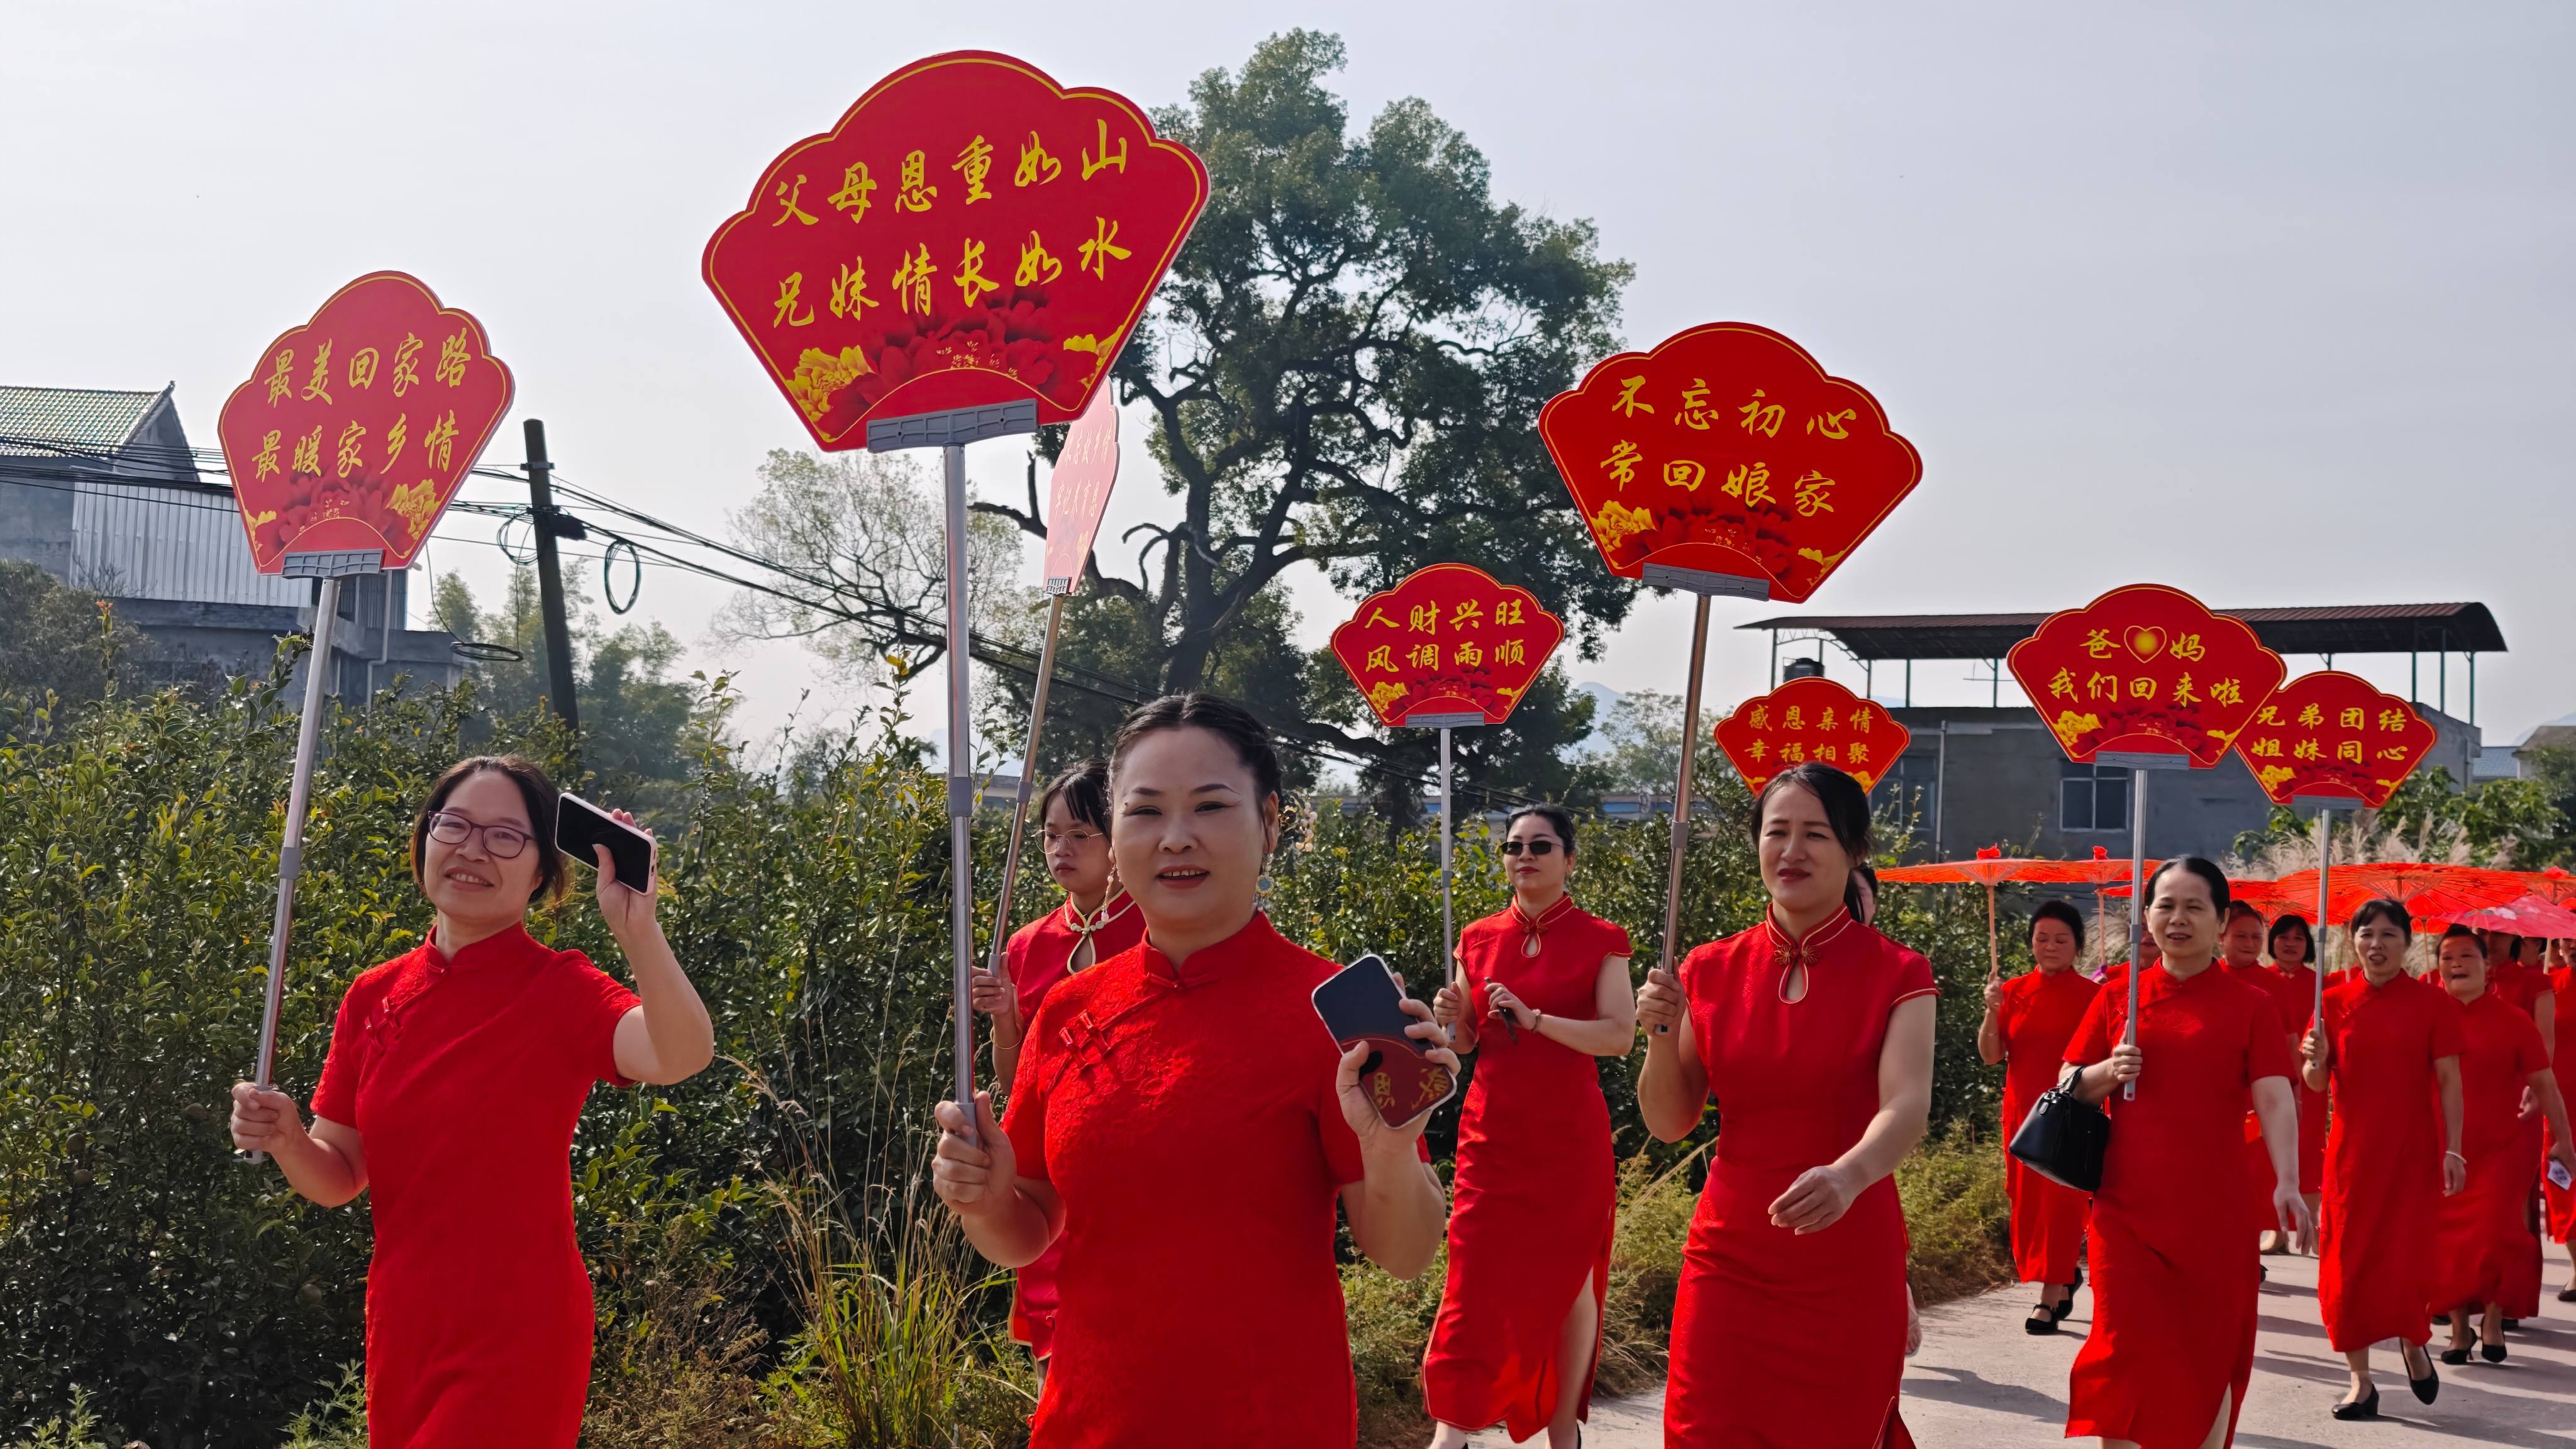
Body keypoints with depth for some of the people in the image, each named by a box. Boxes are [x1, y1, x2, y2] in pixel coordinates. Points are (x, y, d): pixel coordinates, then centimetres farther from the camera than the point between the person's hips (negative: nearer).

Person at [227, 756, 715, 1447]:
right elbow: (340, 1177, 8)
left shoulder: (559, 988, -12)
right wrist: (285, 1138, -11)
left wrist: (637, 925, -43)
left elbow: (682, 1055, -33)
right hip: (402, 1332, 6)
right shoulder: (373, 995, 3)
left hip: (515, 1337, -5)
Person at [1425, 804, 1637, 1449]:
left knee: (1570, 1276, 7)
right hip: (1490, 1130, 2)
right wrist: (1449, 1018, -7)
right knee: (1477, 1280, -3)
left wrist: (1533, 1017, -22)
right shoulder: (1479, 940, 8)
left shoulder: (1600, 941, -2)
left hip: (1569, 1134, -2)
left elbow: (1620, 1036, -13)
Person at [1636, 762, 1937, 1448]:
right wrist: (1662, 1034, -14)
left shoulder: (1896, 975, -6)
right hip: (1730, 1258, 2)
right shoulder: (1711, 971, 3)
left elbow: (1908, 1106, -22)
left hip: (1848, 1269, -2)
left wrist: (1849, 1175, -42)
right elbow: (1669, 1124, 5)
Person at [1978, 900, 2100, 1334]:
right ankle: (2065, 1274, 35)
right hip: (2023, 1112, 4)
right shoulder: (2014, 992, 4)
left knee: (2061, 1201, -7)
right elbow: (1990, 1056, 0)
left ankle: (2051, 1297, -3)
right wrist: (1992, 1011, -15)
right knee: (2028, 1201, 12)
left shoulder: (2090, 996, -3)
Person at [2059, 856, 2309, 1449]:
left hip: (2213, 1212, -1)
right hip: (2125, 1209, 1)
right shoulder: (2116, 999, 7)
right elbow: (2068, 1086, 11)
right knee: (2126, 1354, -8)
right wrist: (2106, 1073, -11)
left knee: (2207, 1358, 8)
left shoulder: (2250, 1007, 1)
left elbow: (2274, 1099, -9)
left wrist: (2287, 1181, -24)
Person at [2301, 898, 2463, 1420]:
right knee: (2349, 1263, 1)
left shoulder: (2431, 1002, -2)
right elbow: (2316, 1083, 1)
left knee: (2405, 1259, -3)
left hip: (2412, 1148, -2)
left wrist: (2453, 1148, -8)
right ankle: (2361, 1380, 12)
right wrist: (2316, 1059, -21)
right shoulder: (2335, 1001, 2)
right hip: (2353, 1147, 2)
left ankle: (2413, 1344, 29)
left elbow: (2448, 1080, -2)